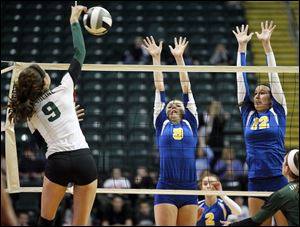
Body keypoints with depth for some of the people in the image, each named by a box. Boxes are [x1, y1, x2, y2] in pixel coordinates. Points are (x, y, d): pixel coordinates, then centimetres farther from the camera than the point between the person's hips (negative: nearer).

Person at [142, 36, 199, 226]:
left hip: (189, 190, 2)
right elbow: (160, 88, 15)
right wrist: (156, 57, 18)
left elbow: (186, 88, 16)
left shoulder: (190, 123, 16)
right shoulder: (162, 125, 14)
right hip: (166, 190, -2)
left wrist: (179, 57, 16)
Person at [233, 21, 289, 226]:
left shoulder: (278, 112, 6)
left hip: (278, 180, -3)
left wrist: (266, 44, 1)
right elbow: (241, 79, 13)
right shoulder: (247, 114, 12)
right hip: (255, 182, 3)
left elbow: (273, 75, 4)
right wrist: (242, 47, 12)